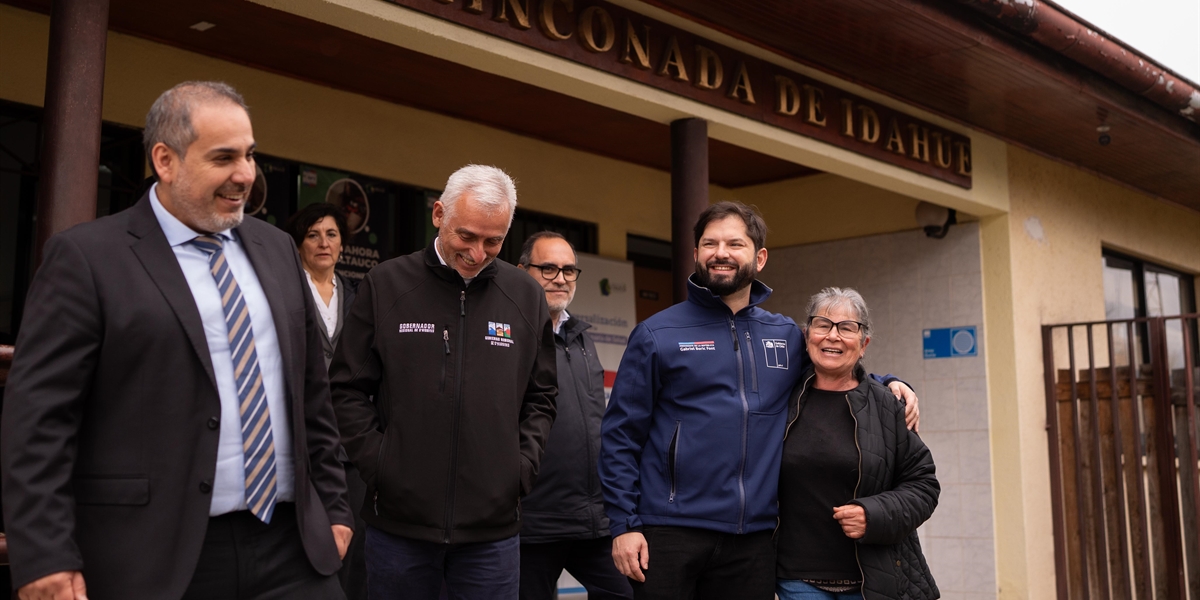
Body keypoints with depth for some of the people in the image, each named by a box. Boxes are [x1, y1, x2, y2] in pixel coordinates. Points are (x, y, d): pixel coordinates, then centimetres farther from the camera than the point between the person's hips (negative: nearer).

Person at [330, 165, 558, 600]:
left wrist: (522, 467, 2)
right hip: (399, 520, -1)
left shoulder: (526, 297, 5)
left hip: (492, 529, 1)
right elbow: (347, 389, 2)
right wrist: (377, 464, -5)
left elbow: (541, 397, 13)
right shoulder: (385, 285, -1)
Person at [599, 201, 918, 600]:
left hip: (754, 538, 3)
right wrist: (623, 524, -8)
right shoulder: (657, 335, 1)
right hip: (671, 534, -3)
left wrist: (889, 383, 8)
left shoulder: (787, 336, 11)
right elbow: (621, 435, -1)